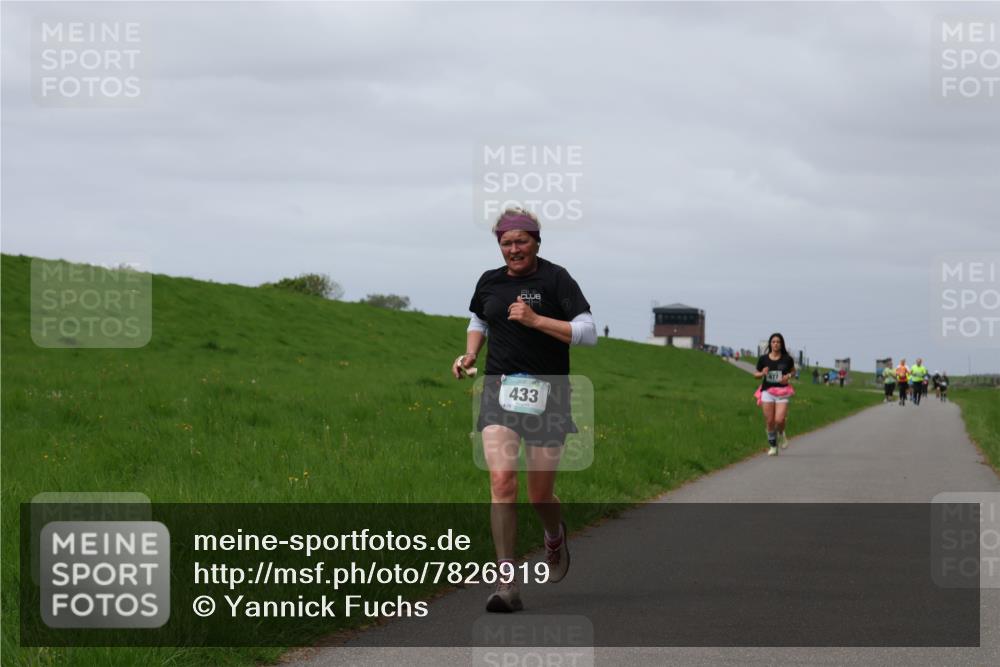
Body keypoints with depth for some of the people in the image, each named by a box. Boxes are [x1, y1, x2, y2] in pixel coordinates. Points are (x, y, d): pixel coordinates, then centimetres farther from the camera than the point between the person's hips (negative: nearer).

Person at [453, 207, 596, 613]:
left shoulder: (555, 279, -5)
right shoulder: (489, 281, 9)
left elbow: (588, 333, -11)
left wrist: (535, 320, -18)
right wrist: (470, 354, 8)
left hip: (546, 392, -3)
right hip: (499, 389, 3)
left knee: (540, 495, 5)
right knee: (501, 480, -17)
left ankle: (556, 538, 43)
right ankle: (507, 583, -17)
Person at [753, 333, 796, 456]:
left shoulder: (787, 359, 0)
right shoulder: (763, 359, 2)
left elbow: (793, 371, 17)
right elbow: (756, 374, 12)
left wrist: (788, 376, -5)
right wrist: (762, 373, -10)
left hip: (782, 392, -1)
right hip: (767, 391, 1)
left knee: (779, 420, -15)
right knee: (769, 421, 1)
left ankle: (781, 434, 21)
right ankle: (773, 446, 17)